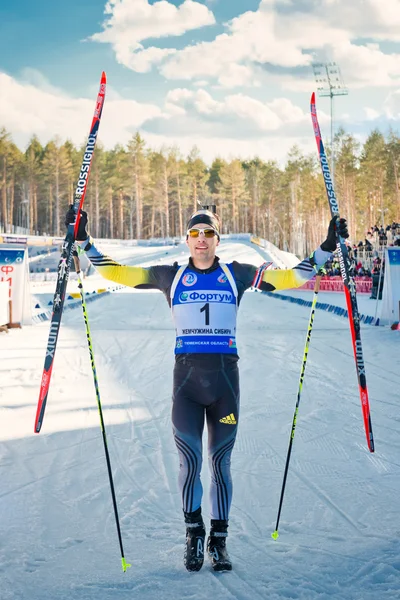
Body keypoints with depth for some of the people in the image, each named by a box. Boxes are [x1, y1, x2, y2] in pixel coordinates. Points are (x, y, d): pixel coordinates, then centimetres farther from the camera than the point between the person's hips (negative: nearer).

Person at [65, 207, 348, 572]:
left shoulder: (236, 275, 7)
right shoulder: (170, 276, 7)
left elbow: (292, 277, 7)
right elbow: (118, 273, 6)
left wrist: (328, 248, 2)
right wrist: (85, 242, -1)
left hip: (225, 377, 1)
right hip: (186, 377, 0)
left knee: (220, 461, 6)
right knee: (190, 460, -5)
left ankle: (219, 541, 16)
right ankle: (194, 533, 16)